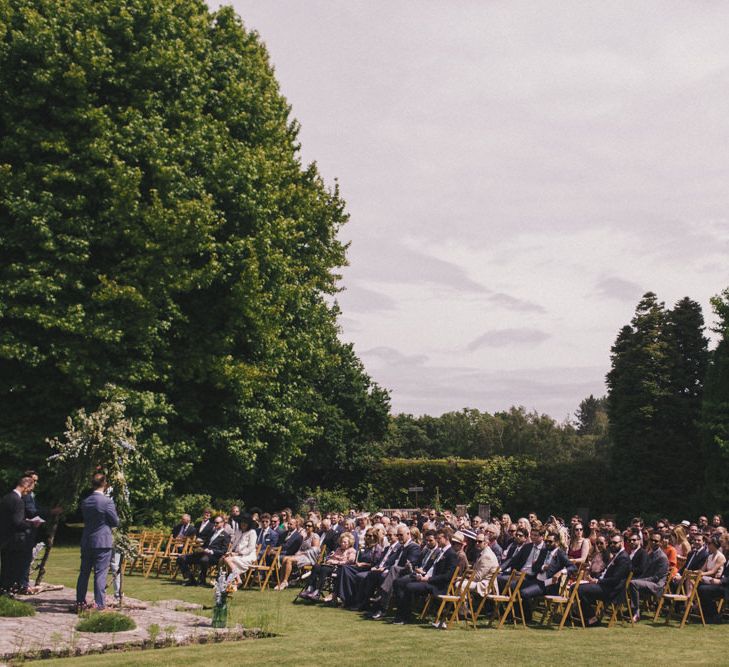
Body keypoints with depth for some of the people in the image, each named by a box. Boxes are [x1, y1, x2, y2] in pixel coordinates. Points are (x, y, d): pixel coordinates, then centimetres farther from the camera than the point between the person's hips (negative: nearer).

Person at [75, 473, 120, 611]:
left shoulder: (85, 501, 5)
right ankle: (99, 604, -4)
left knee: (84, 573, 13)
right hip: (102, 542, -6)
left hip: (86, 542, 6)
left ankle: (80, 602, 19)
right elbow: (115, 522, -7)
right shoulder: (107, 501, -13)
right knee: (100, 574, -3)